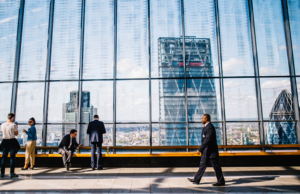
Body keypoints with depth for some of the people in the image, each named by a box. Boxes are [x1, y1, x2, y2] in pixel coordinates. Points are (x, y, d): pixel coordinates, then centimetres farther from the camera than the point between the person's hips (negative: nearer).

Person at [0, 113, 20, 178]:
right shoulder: (14, 125, -11)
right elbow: (16, 134, -3)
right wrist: (16, 127, 12)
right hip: (12, 141, -4)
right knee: (12, 157, 0)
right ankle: (12, 173, 0)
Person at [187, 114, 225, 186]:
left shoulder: (210, 127, -20)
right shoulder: (206, 126, 12)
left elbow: (207, 140, -26)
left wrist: (199, 149, -24)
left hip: (211, 151, -10)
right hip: (206, 151, 10)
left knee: (216, 166, 2)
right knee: (202, 165, 12)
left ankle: (221, 181, 15)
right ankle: (196, 180, 18)